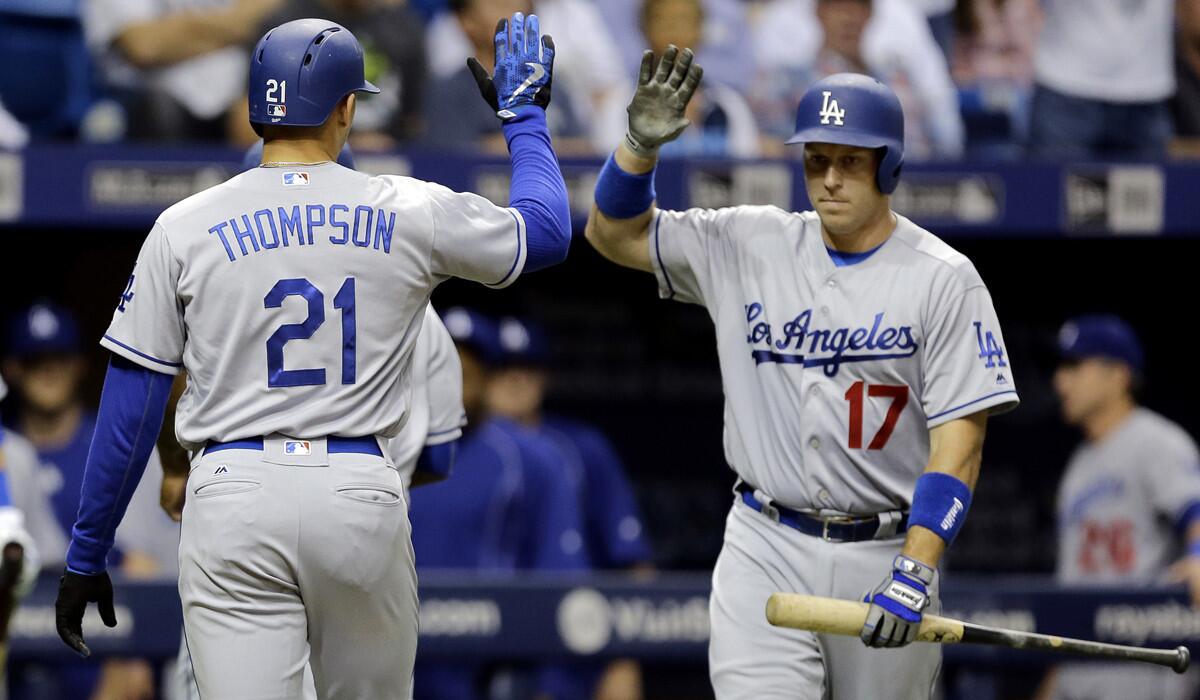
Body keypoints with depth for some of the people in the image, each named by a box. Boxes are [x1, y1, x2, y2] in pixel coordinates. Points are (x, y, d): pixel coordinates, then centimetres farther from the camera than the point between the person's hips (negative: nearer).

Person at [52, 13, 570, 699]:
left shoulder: (186, 227, 1)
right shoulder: (409, 214, 3)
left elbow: (130, 404, 2)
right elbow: (547, 231, 20)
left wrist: (86, 557, 9)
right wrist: (522, 111, 36)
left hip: (233, 495, -1)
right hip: (360, 495, 1)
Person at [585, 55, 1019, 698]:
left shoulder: (943, 279, -5)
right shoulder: (749, 246, 6)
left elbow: (959, 440, -10)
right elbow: (614, 234, 10)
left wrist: (914, 574, -20)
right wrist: (642, 144, -10)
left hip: (885, 554, -1)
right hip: (766, 549, 1)